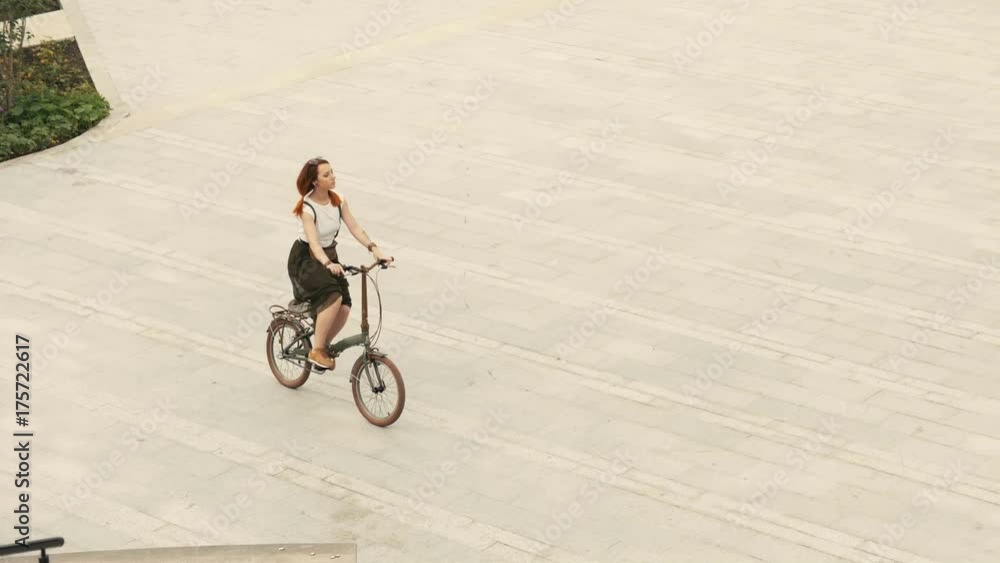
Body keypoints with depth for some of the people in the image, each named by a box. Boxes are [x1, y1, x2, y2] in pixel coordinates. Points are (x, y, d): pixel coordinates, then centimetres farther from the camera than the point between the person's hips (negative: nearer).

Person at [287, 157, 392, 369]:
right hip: (305, 259, -6)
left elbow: (355, 228, -8)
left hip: (329, 256, 6)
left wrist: (375, 249, -22)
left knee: (344, 308, -13)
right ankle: (316, 350, -17)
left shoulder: (338, 200, -4)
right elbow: (313, 242, -31)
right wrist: (328, 264, -49)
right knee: (333, 297, -31)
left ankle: (323, 346, 11)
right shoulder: (307, 208, -21)